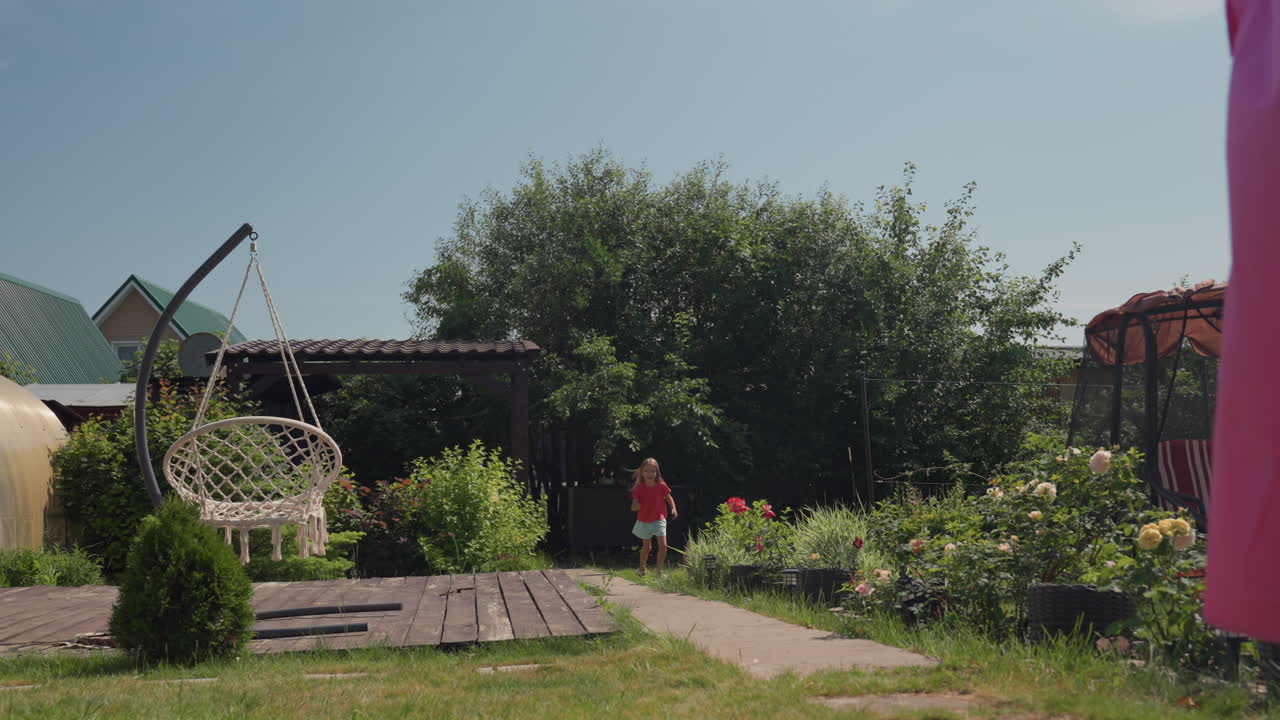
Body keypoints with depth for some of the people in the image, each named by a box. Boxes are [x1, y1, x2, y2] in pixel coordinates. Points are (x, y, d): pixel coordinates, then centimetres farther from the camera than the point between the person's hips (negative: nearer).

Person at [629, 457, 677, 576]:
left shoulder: (661, 486, -8)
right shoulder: (639, 488, -9)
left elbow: (669, 498, 7)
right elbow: (634, 506, -6)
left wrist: (674, 508, -9)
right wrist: (635, 506, -30)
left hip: (659, 519, 0)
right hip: (644, 521, 0)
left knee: (663, 545, -15)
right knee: (647, 547, 15)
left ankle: (659, 570, 0)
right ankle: (643, 567, 39)